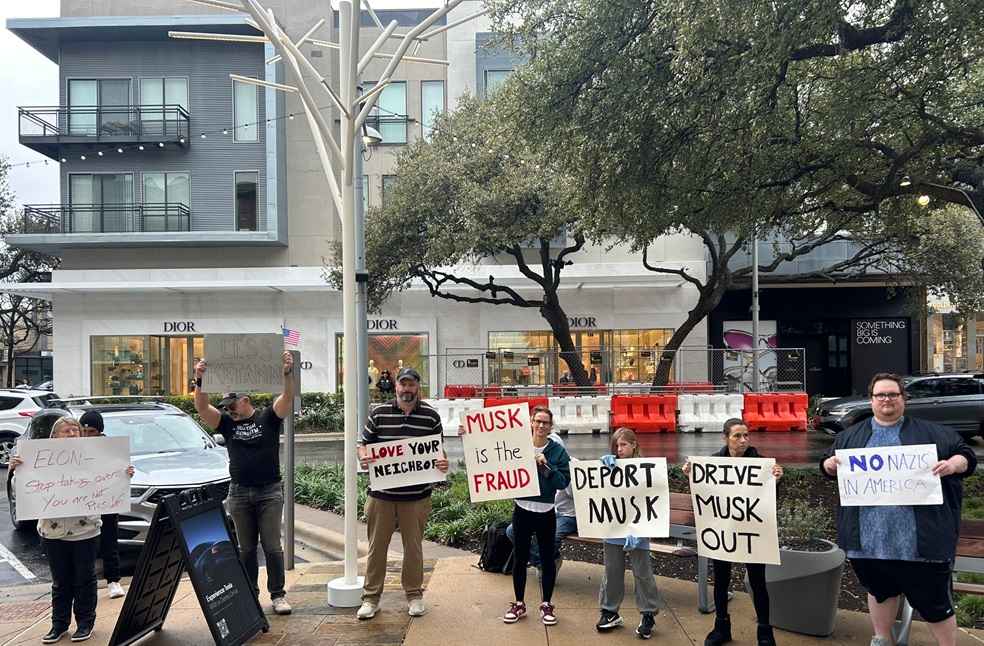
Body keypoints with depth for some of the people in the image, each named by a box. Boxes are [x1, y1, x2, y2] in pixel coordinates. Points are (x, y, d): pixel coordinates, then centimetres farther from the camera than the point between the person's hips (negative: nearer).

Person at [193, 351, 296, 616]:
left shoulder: (268, 418, 0)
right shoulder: (227, 423, 8)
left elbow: (288, 396, -15)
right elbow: (202, 407, -5)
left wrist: (287, 373, -33)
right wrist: (199, 381, -21)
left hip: (270, 491, -3)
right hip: (239, 492, 3)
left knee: (272, 546, 1)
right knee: (246, 548, 11)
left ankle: (278, 594, 9)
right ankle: (249, 595, 21)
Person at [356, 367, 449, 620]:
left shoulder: (431, 415, 2)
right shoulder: (379, 413, 1)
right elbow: (363, 443, 7)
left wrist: (443, 462, -12)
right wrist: (363, 457, -14)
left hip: (416, 495, 0)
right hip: (381, 494, 0)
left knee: (414, 546, 11)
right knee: (377, 546, 8)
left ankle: (414, 594, 27)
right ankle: (371, 597, 20)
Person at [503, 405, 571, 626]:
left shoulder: (558, 451, -3)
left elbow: (564, 482, -10)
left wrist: (546, 466, -20)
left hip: (546, 512, 0)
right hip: (522, 510, 0)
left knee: (547, 558, 9)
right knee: (520, 558, 8)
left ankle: (547, 604, 25)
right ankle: (519, 604, 23)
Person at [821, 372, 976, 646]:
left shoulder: (931, 433, 5)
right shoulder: (851, 436, 11)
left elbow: (966, 454, 6)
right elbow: (828, 464, 17)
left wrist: (954, 464, -14)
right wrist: (829, 464, -5)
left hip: (921, 536, -3)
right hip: (869, 537, 3)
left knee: (933, 598, 5)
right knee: (879, 589, 19)